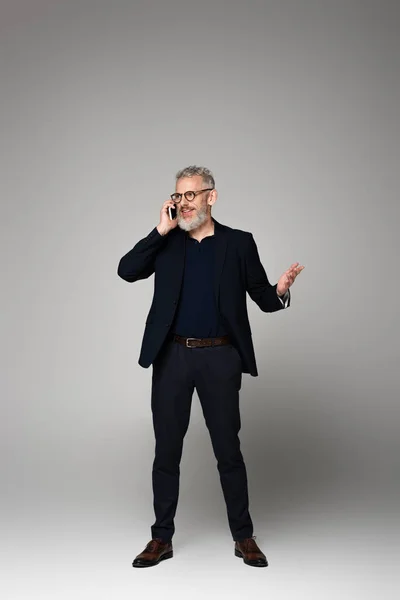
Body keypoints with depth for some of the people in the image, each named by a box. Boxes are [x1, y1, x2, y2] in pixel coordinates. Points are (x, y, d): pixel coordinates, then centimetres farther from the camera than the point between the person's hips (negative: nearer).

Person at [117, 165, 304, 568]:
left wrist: (280, 290, -19)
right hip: (172, 357, 2)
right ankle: (162, 538, 22)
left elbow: (263, 298, 4)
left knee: (229, 450, 6)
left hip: (220, 358, -1)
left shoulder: (239, 243, 4)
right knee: (166, 450, 8)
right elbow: (126, 271, -5)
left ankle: (243, 537, 22)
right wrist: (161, 230, -10)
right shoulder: (166, 242, 8)